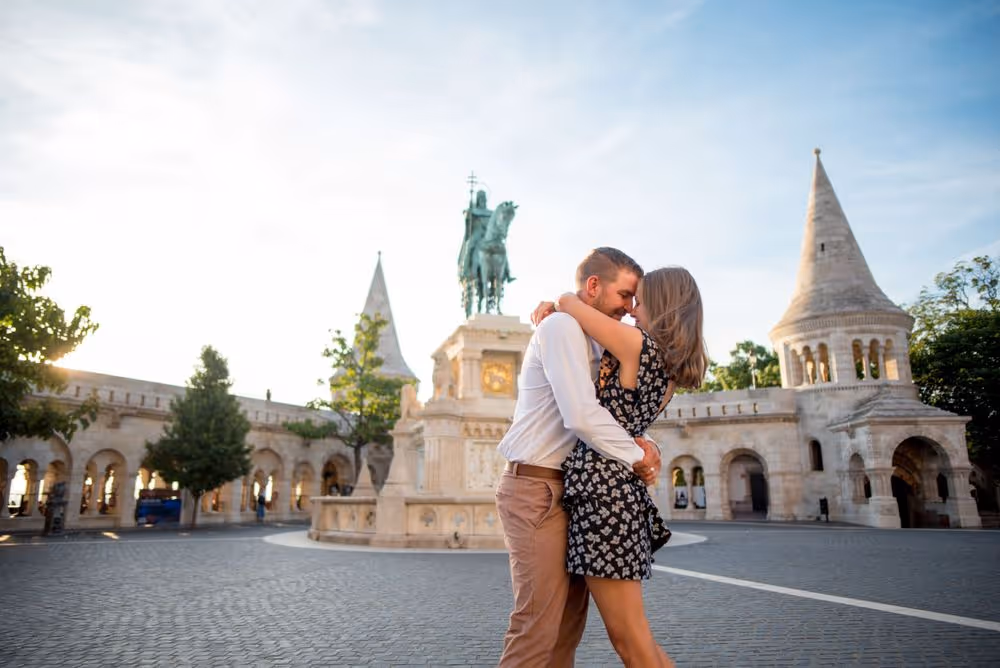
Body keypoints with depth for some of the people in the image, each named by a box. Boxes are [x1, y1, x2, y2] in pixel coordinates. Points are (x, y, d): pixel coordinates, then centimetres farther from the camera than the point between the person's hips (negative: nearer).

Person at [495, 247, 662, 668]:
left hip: (563, 489, 9)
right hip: (536, 489, -9)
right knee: (539, 625, -8)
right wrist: (637, 455, -8)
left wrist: (636, 444, 2)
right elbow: (582, 415, -20)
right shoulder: (562, 327, -11)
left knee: (569, 621, 11)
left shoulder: (589, 341, 19)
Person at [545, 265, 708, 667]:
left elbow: (569, 303, -3)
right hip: (621, 486, 9)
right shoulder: (673, 368, 15)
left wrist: (561, 302, 21)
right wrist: (553, 316, 21)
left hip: (602, 486, -9)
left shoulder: (637, 344, -9)